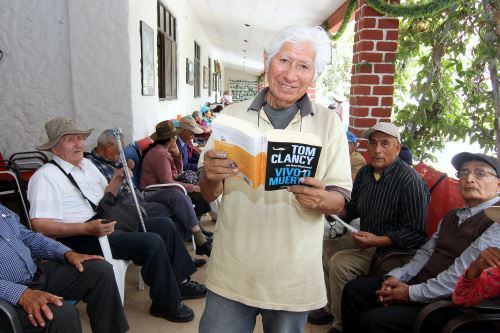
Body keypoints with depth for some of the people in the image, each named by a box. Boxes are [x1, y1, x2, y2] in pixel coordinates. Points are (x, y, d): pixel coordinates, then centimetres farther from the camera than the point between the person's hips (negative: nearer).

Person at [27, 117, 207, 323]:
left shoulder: (86, 164, 14)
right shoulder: (46, 176, -13)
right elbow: (40, 225, -21)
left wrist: (118, 178, 3)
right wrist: (87, 228, -30)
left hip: (105, 221, 9)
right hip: (81, 237, -9)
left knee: (164, 226, 6)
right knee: (152, 242, -23)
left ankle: (179, 282, 16)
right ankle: (166, 303, -4)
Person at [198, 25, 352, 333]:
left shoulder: (329, 123, -2)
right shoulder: (233, 116, -1)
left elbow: (340, 201, 0)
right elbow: (209, 194, 4)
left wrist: (321, 199, -23)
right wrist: (210, 176, -19)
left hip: (294, 277, 0)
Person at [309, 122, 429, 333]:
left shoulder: (410, 181, -20)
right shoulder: (365, 172, 4)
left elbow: (416, 233, -19)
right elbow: (353, 208, 16)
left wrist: (377, 241, -28)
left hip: (393, 249, -9)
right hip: (366, 238, 9)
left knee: (341, 262, -23)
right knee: (323, 247, 7)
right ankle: (331, 308, 19)